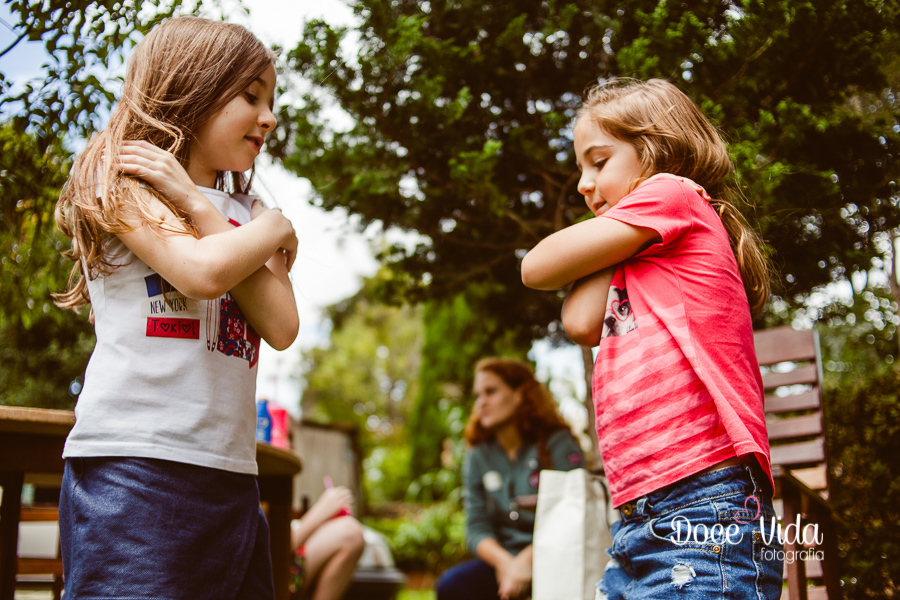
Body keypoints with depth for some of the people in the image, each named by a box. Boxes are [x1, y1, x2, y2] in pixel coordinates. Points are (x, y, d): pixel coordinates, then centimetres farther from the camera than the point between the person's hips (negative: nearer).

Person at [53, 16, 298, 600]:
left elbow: (281, 326, 1)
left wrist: (197, 203, -2)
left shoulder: (243, 211, 20)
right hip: (135, 465, -7)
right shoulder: (124, 181, 1)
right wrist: (275, 227, 1)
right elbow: (205, 271, -19)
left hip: (231, 473, 7)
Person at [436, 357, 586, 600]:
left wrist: (527, 560, -22)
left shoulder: (558, 444, -2)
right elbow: (476, 527, 4)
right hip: (501, 559, 5)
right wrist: (504, 562, -16)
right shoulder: (478, 457, 12)